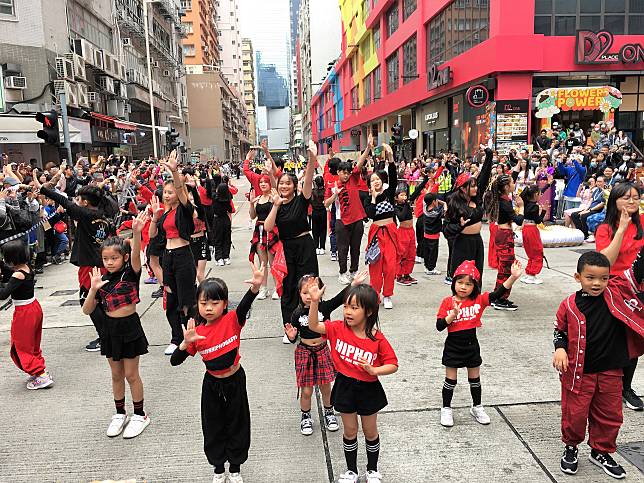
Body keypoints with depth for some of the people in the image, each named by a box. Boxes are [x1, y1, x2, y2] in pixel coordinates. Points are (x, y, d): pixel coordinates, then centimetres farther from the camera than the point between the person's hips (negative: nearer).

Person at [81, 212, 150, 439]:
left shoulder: (131, 273, -12)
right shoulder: (102, 280, 0)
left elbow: (136, 255, -32)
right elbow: (87, 310, -1)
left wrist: (136, 232, -49)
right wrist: (93, 289, -18)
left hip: (129, 327, -4)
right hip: (109, 329, 5)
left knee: (131, 374, 6)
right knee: (116, 374, 18)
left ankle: (139, 415, 24)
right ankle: (120, 414, 34)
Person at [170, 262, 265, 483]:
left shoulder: (231, 320, -17)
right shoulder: (196, 332, -10)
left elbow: (245, 305, -38)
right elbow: (175, 361, -9)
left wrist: (255, 286, -58)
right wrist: (186, 343, -28)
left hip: (235, 381, -2)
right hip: (212, 384, 2)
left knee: (237, 425, 13)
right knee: (213, 427, 16)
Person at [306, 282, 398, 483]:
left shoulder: (377, 339, -18)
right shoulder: (338, 328, -12)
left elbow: (393, 365, -12)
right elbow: (314, 326, -18)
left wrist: (374, 370, -29)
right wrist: (314, 301, -29)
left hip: (368, 389, -1)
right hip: (345, 387, 1)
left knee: (370, 432, 19)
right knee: (350, 432, 18)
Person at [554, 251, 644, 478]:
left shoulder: (616, 292, -6)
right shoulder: (570, 305, -10)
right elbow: (560, 331, 2)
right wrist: (560, 349, -15)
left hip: (611, 371, 3)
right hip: (578, 372, -2)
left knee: (610, 415, 17)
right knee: (575, 414, 8)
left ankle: (600, 452, 38)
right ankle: (571, 448, 34)